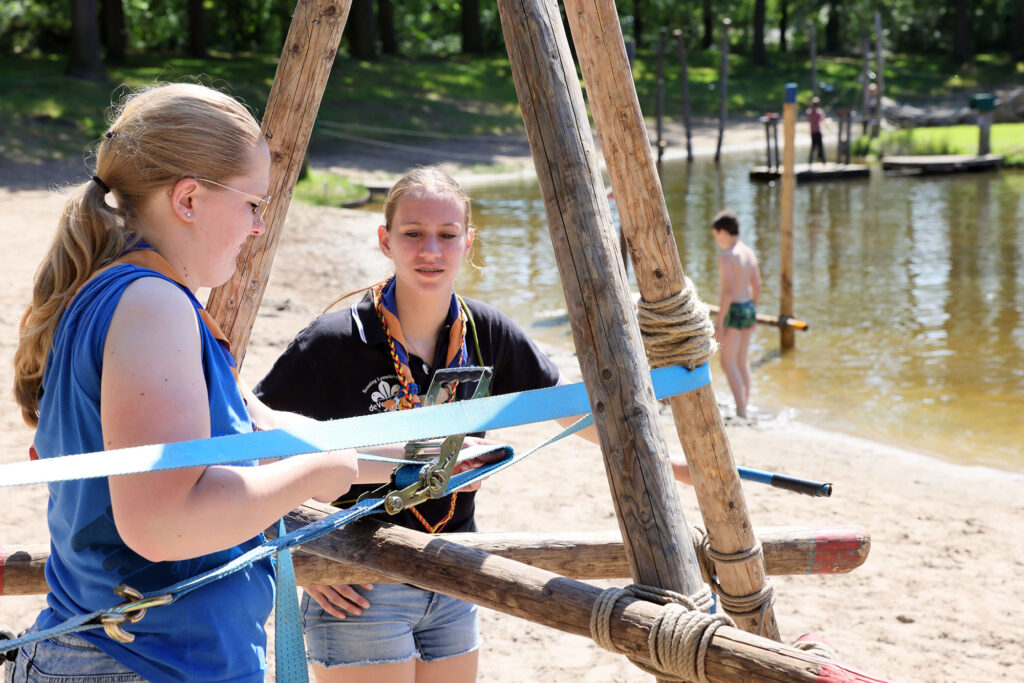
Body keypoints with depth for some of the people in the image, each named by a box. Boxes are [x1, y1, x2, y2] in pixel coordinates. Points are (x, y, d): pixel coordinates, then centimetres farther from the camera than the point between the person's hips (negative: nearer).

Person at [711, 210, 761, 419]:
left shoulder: (727, 256, -17)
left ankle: (741, 412, -10)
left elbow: (728, 291, -22)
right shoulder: (749, 253, 8)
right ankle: (743, 407, 23)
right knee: (742, 361, 17)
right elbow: (756, 287, 14)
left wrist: (719, 320, -19)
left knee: (728, 363, -5)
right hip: (749, 308, 9)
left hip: (734, 310, -9)